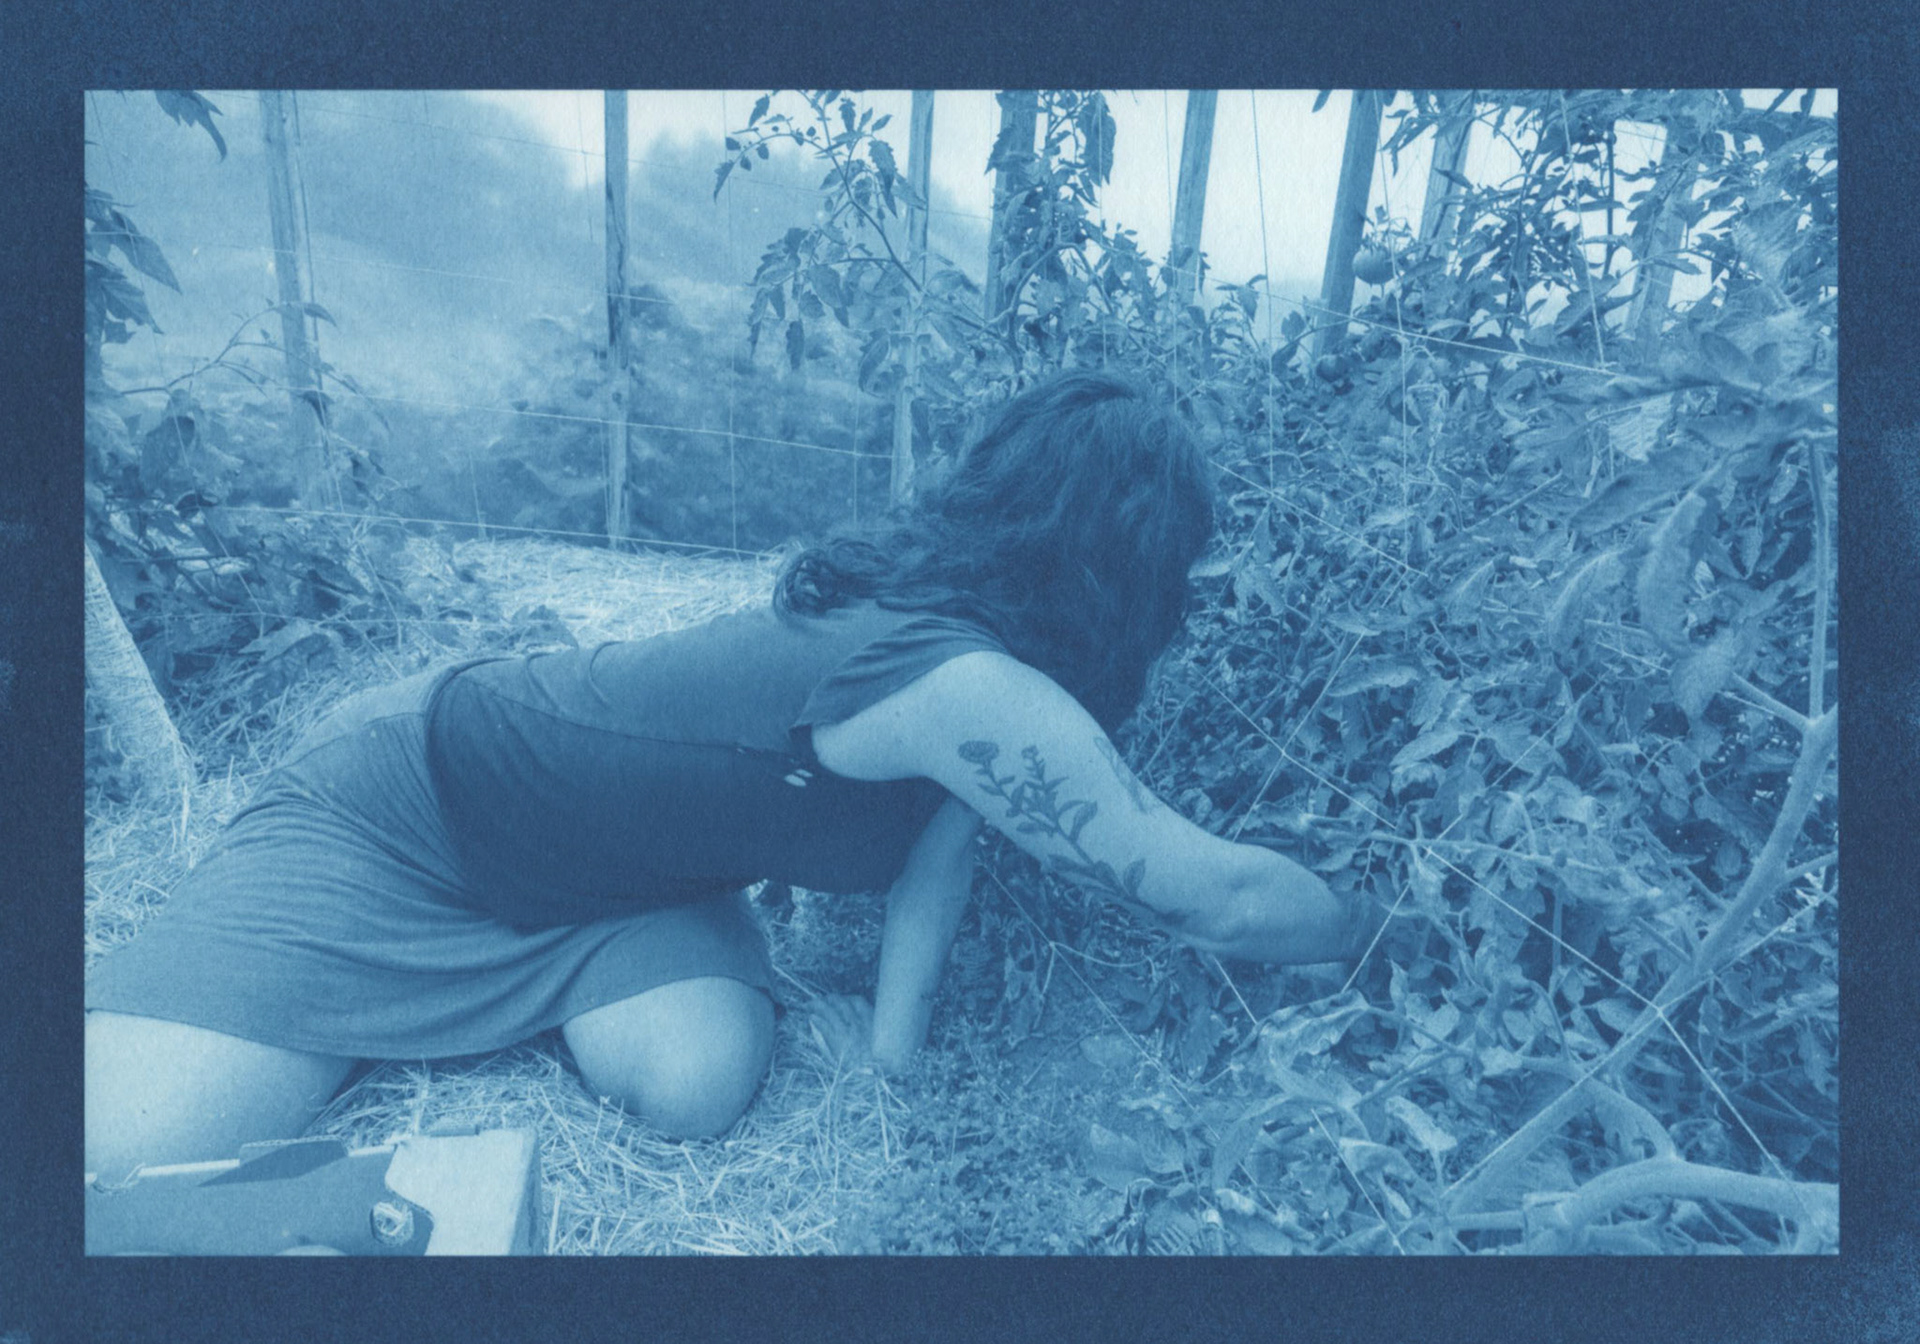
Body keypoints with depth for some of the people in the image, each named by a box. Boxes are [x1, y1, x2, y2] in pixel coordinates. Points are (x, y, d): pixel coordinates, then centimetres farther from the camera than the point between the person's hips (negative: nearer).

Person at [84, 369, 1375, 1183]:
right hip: (399, 812, -8)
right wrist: (1385, 937, -8)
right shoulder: (970, 690, -32)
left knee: (698, 1081, -14)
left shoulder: (941, 602, -4)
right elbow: (1220, 896, -26)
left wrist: (896, 1031, -11)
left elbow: (945, 815, -2)